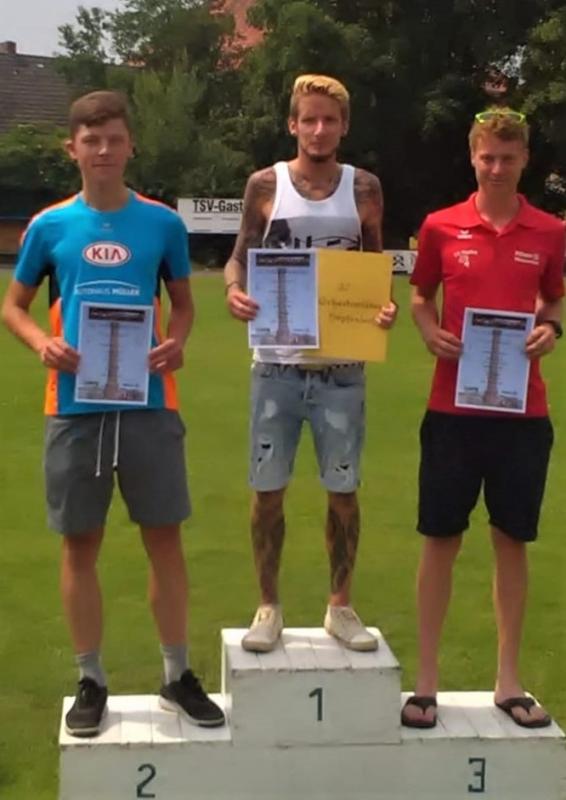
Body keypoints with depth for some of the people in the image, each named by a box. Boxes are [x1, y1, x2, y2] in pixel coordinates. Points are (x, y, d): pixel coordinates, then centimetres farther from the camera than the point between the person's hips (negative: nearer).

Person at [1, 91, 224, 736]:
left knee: (164, 538, 6)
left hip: (148, 405, 0)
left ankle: (177, 676, 21)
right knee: (80, 545, 7)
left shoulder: (162, 223, 2)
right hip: (76, 407, 0)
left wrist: (175, 342, -9)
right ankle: (91, 681, 21)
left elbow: (182, 301, 13)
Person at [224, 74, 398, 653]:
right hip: (276, 365, 0)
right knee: (268, 490, 5)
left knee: (342, 490, 8)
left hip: (341, 367, 1)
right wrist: (234, 291, -17)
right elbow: (239, 257, 6)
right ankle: (268, 608, 22)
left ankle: (340, 607, 25)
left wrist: (386, 306, -12)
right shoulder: (266, 185, 2)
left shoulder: (363, 188, 4)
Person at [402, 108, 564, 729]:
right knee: (440, 539, 4)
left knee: (512, 541, 9)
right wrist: (430, 333, -7)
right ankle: (426, 679, 16)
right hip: (453, 406, -1)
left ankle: (508, 680, 22)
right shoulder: (441, 227, 1)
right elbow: (420, 297, 13)